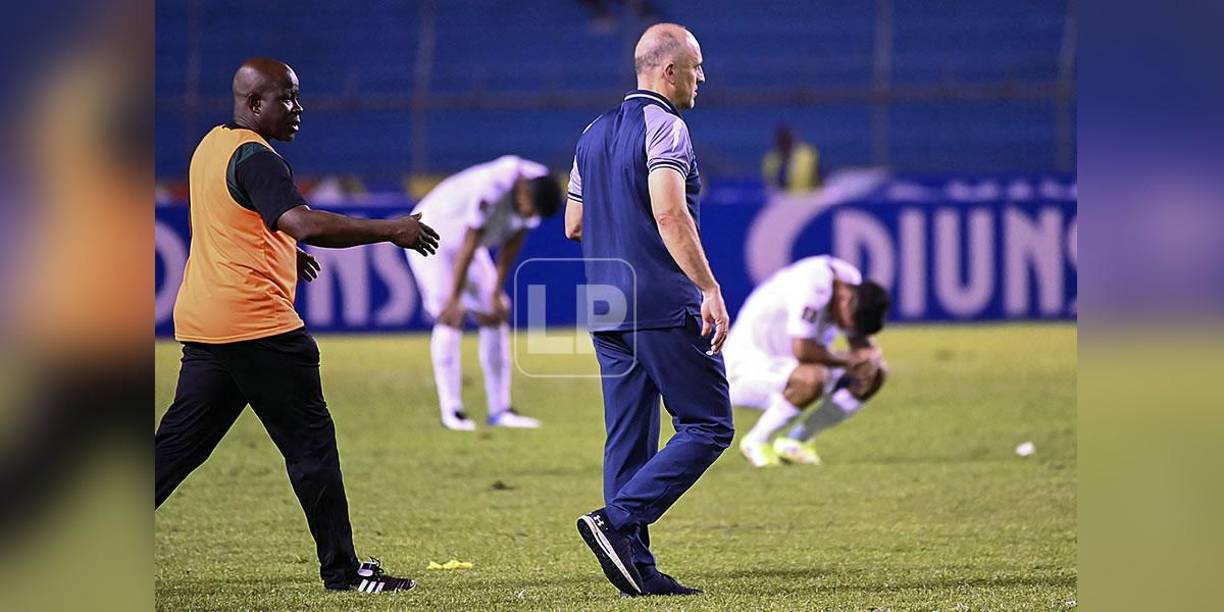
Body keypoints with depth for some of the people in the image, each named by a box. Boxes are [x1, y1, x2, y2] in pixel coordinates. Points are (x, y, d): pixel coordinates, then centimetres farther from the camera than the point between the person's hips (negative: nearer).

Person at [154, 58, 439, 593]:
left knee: (181, 441, 10)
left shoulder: (212, 145, 16)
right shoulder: (255, 158, -15)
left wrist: (285, 255, 26)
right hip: (256, 324, -9)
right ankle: (341, 570, 1)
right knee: (310, 442, -2)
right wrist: (390, 230, -26)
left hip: (201, 323, 9)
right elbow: (302, 222, -29)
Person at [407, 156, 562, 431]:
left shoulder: (535, 188, -15)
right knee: (450, 318, -18)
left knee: (494, 316, 2)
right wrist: (454, 299, -26)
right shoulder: (490, 191, -38)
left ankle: (500, 409, 6)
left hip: (461, 244, 8)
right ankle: (450, 410, -17)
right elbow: (468, 248, -31)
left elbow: (512, 243, -4)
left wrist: (497, 291, -1)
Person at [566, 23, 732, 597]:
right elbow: (669, 213, -21)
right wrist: (710, 289, -23)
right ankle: (617, 521, -16)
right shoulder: (663, 125, -8)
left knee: (629, 442, 8)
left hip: (606, 311, 8)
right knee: (708, 426, -4)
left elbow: (573, 226, 22)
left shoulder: (593, 134, 17)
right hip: (664, 307, -8)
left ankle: (637, 568, 4)